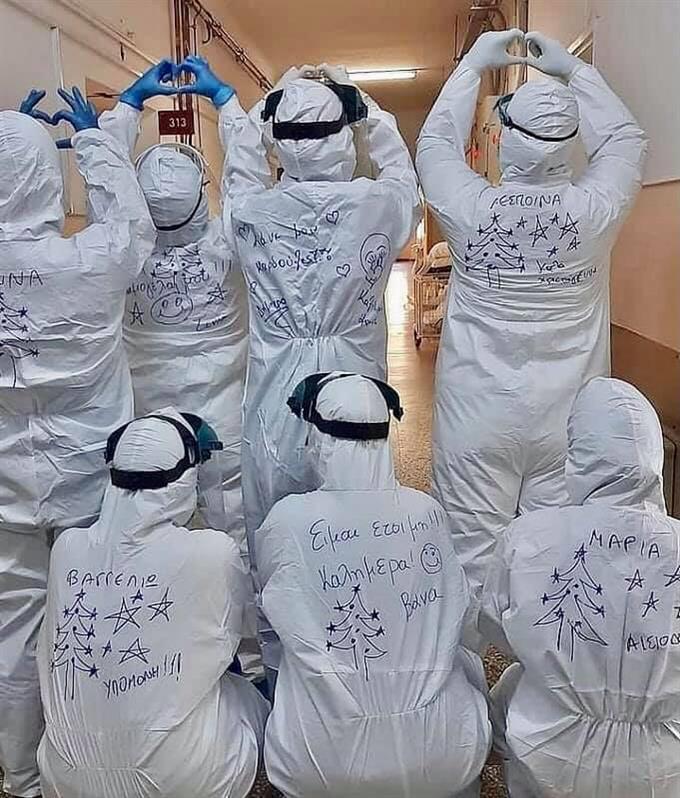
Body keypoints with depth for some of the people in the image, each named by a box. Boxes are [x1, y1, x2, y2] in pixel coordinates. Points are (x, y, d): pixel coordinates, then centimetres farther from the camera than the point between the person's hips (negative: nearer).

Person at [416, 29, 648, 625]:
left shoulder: (472, 210, -10)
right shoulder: (596, 212, -8)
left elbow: (434, 145, 11)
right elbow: (626, 141, 14)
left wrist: (473, 65, 19)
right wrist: (573, 70, 20)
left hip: (476, 415, -1)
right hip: (569, 418, 1)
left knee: (471, 553, 10)